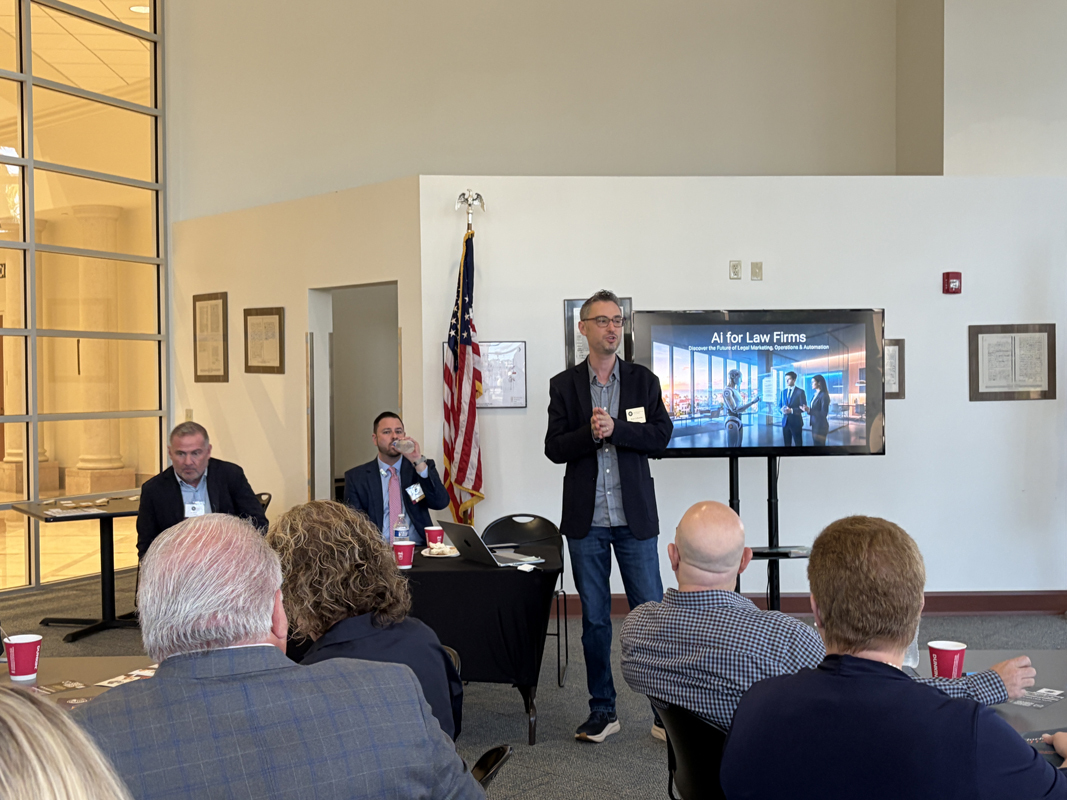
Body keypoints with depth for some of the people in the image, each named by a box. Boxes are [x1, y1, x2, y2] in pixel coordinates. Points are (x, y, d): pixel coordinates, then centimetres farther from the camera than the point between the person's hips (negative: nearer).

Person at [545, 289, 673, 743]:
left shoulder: (644, 381, 6)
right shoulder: (564, 385, 6)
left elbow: (661, 436, -4)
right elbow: (554, 448, -1)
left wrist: (614, 428, -16)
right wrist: (590, 432, -17)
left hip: (635, 517, 0)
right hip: (586, 519, 1)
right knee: (594, 619, 8)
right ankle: (602, 710, 20)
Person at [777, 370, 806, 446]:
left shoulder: (800, 391, -4)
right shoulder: (783, 391, 12)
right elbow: (779, 406, 13)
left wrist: (791, 410, -22)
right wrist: (781, 409, -11)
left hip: (796, 422, -5)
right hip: (785, 421, 5)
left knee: (798, 444, 0)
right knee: (787, 444, 9)